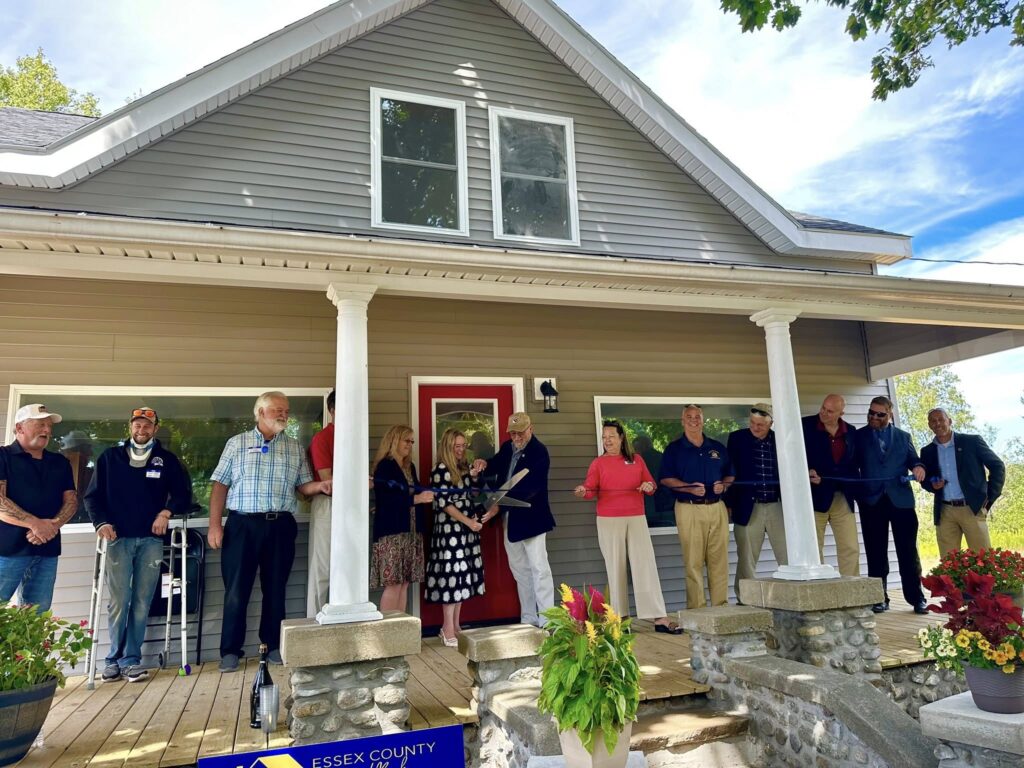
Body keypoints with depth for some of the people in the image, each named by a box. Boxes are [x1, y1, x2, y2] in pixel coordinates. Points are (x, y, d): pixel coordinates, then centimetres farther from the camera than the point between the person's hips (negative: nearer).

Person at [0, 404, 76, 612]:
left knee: (37, 617, 6)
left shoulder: (60, 463, 17)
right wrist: (36, 524, -18)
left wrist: (53, 525, -9)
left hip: (47, 551, 5)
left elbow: (71, 500, 12)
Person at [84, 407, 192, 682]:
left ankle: (130, 660, 7)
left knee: (142, 602, 1)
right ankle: (115, 659, 7)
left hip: (150, 539, 1)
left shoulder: (167, 459, 9)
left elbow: (183, 495, 9)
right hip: (118, 538, -1)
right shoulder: (110, 457, 9)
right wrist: (101, 522, -8)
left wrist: (167, 511, -9)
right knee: (119, 601, -5)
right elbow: (93, 496, 7)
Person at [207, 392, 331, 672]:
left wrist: (319, 485, -12)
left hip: (280, 525, 2)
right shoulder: (237, 443, 6)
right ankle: (230, 651, 12)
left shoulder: (295, 448, 12)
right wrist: (215, 524, -4)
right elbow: (220, 485, 3)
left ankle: (274, 646, 20)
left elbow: (303, 486, 10)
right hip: (242, 523, -2)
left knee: (275, 588, 8)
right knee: (236, 589, 1)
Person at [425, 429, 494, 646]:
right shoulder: (440, 470, -9)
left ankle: (455, 626, 19)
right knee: (452, 574, -5)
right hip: (449, 529, -7)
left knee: (462, 575, 9)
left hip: (468, 529, 7)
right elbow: (444, 502, -14)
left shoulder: (465, 468, 12)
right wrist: (468, 521, -18)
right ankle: (448, 631, 2)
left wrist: (474, 477, -4)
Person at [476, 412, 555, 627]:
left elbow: (529, 488, -23)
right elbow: (495, 468, 21)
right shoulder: (507, 448, 8)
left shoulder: (539, 452, -14)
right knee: (519, 568, 12)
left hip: (530, 517, -7)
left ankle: (547, 620, -3)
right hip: (509, 517, 8)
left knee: (538, 567, -7)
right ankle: (528, 618, 21)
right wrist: (484, 465, -5)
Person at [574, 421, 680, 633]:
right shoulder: (598, 463, 4)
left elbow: (651, 485, 14)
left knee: (646, 565, -2)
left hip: (636, 518, 2)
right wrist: (583, 491, -28)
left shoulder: (636, 459, 11)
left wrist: (649, 486, -9)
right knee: (615, 568, 3)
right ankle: (619, 616, 11)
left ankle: (659, 618, -2)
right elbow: (591, 489, -7)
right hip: (609, 521, -1)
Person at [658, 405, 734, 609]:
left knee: (719, 559, 3)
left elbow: (730, 475, 19)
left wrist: (723, 485, -3)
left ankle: (721, 605, 12)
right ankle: (696, 607, 3)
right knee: (693, 562, -4)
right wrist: (689, 488, -16)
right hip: (689, 510, -3)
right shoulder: (674, 448, 5)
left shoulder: (718, 447, 16)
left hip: (717, 508, 4)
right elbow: (665, 478, -2)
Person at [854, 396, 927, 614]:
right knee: (876, 552, 3)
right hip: (871, 500, -1)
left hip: (901, 499, 1)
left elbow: (913, 460, 9)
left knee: (908, 550, 1)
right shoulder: (859, 436, 9)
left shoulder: (904, 437, 15)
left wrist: (918, 467, -14)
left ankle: (916, 598, 11)